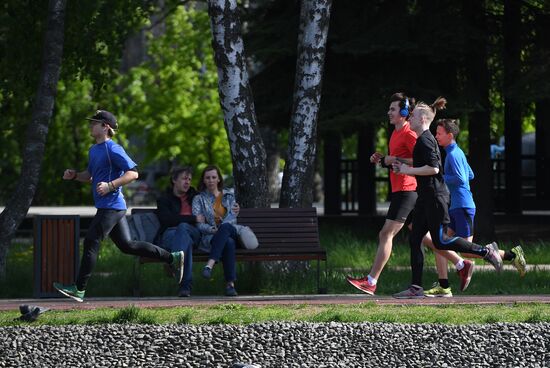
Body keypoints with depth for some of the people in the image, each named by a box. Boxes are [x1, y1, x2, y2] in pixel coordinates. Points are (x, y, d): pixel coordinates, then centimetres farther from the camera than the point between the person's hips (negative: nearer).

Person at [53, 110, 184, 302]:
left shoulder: (112, 149, -13)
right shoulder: (94, 150, 16)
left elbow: (133, 173, -18)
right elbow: (91, 175, 29)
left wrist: (110, 186, -25)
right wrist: (74, 175, 10)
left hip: (111, 206, -10)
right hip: (106, 207, 10)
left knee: (91, 242, -8)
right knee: (126, 245, 13)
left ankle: (79, 289, -5)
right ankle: (172, 258, 18)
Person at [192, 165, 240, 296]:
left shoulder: (228, 196, 22)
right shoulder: (199, 199, 14)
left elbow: (232, 220, 9)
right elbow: (197, 223, -1)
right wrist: (212, 229, -18)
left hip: (231, 231, 2)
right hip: (208, 237, -2)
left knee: (225, 226, -39)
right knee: (229, 242, -38)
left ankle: (210, 264, -53)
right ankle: (230, 283, -48)